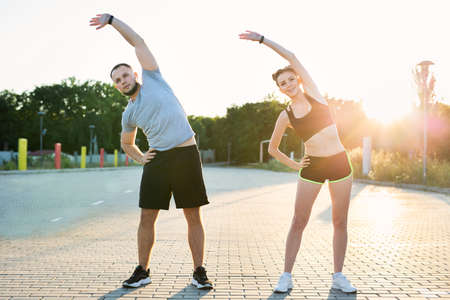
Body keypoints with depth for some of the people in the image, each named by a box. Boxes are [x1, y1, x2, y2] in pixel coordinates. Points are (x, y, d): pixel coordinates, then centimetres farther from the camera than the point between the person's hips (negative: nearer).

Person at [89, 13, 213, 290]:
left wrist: (112, 20, 10)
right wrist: (140, 158, 13)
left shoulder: (152, 79, 7)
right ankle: (143, 271, 17)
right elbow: (126, 144, 31)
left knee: (194, 217, 0)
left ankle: (199, 272, 10)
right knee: (147, 217, 2)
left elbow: (138, 42, 7)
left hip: (187, 155, -3)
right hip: (157, 160, 4)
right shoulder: (129, 114, 15)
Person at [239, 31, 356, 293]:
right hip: (312, 168, 0)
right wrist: (292, 164, 4)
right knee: (299, 221, -3)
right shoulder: (286, 116, 3)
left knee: (340, 222, 4)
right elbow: (272, 148, 14)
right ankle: (287, 276, 4)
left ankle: (339, 276, 14)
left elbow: (292, 58, -4)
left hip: (340, 163, 1)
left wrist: (262, 39, -2)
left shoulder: (313, 93, 2)